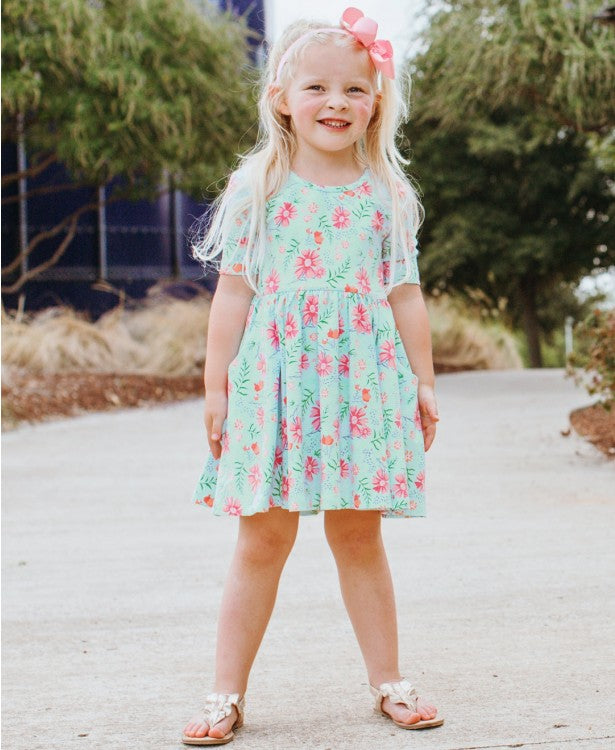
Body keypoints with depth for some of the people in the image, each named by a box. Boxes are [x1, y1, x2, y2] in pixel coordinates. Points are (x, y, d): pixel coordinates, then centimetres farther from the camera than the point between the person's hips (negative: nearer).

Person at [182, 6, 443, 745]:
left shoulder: (386, 194, 6)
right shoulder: (258, 188, 2)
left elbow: (405, 294, 10)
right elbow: (233, 291, 3)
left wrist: (423, 381, 9)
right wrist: (215, 386, 1)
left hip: (364, 380, 1)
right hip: (273, 382, -1)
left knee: (359, 535, 9)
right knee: (261, 540, 2)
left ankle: (388, 682, 21)